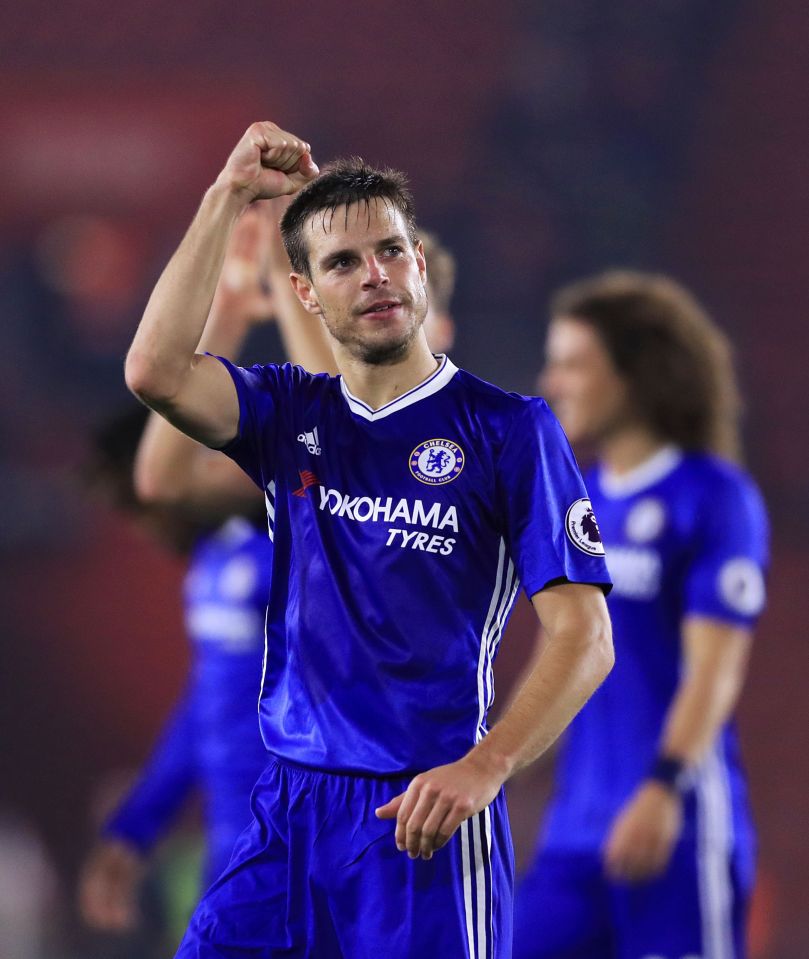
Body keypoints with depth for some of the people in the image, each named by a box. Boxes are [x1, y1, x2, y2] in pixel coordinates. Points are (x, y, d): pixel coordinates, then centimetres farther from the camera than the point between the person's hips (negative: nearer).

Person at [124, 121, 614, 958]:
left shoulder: (507, 428, -3)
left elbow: (584, 637, -9)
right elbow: (156, 372, -9)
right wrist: (230, 194, -6)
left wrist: (485, 767, -25)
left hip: (426, 816, -4)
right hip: (287, 807, 4)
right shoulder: (293, 413, 11)